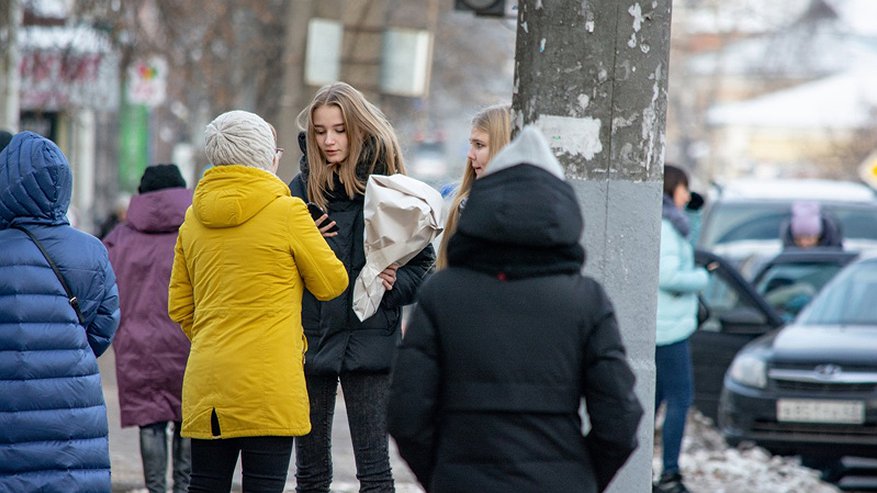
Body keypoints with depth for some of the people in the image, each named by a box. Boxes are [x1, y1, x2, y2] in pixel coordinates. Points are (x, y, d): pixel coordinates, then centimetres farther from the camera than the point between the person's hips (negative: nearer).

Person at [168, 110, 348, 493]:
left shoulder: (194, 219, 9)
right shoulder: (287, 212, -6)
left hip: (206, 379, 5)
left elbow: (179, 308, 14)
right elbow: (332, 283, 3)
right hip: (268, 382, -5)